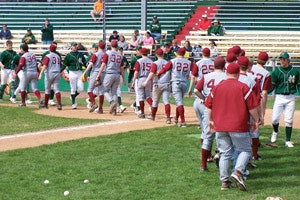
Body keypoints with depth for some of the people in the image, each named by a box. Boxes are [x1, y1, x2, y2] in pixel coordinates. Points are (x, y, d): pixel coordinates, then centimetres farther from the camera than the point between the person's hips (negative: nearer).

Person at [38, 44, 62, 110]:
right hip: (57, 73, 4)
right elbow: (60, 66, 16)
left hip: (49, 73, -4)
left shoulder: (47, 56, -7)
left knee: (47, 89, 9)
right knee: (56, 89, -1)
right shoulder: (58, 56, 11)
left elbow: (45, 66, -17)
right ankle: (59, 104, -16)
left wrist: (40, 74, -21)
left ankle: (46, 104, 17)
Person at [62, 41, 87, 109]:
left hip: (79, 72, 3)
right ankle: (73, 103, 10)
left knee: (81, 89, -6)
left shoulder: (80, 54, 9)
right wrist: (59, 72, -10)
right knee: (73, 89, 0)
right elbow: (64, 65, 1)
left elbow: (85, 63, 14)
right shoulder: (68, 55, 0)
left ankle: (73, 96, 22)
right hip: (72, 73, -3)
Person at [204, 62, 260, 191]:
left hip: (220, 127, 4)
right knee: (245, 150, 8)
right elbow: (252, 107, -6)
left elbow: (209, 106, 10)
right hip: (239, 127, -4)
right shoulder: (243, 87, -7)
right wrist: (256, 120, 7)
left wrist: (210, 120, 22)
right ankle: (237, 172, -15)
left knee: (225, 153, 11)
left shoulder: (217, 87, 6)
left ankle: (224, 181, 11)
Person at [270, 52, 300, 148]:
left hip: (290, 98, 0)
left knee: (289, 120, 0)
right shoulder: (276, 71, 1)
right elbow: (272, 86, 0)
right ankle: (275, 131, 30)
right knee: (274, 119, -4)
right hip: (279, 97, 0)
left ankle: (288, 141, 10)